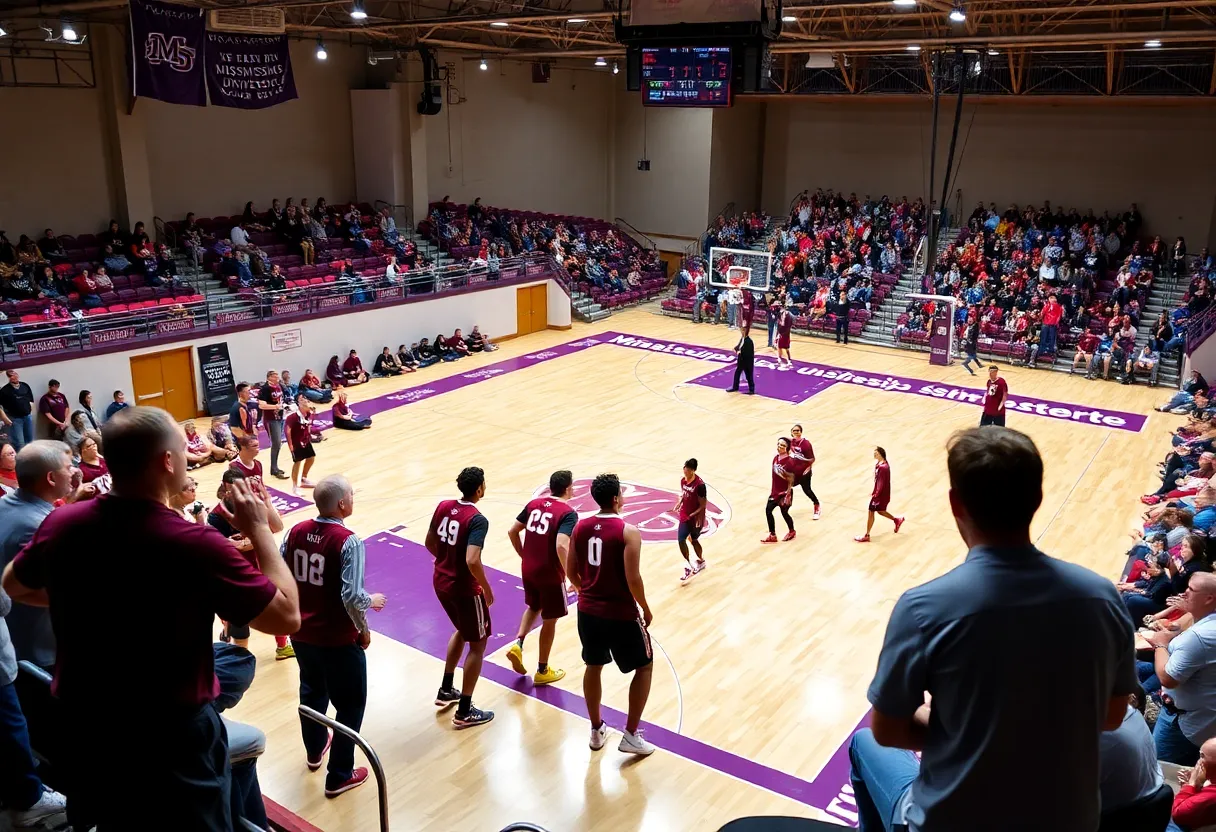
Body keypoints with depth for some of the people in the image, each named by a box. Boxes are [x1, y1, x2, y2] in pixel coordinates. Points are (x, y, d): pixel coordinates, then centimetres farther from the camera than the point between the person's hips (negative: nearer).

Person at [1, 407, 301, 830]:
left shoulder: (60, 524, -11)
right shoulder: (196, 545, -28)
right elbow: (287, 616, -19)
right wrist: (259, 529, -12)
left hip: (82, 728, 5)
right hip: (172, 736, -5)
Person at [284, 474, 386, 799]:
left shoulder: (296, 532, -5)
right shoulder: (348, 542, -24)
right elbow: (351, 596, -26)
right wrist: (363, 629, -9)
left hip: (301, 632, 7)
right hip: (338, 638, -7)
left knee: (312, 692, 29)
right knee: (350, 704, 12)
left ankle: (314, 750, 51)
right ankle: (339, 776, 20)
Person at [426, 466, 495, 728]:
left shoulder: (443, 507, -2)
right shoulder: (477, 520, -24)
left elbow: (430, 543, 10)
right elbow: (472, 561, -33)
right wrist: (487, 588, -18)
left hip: (441, 582, 8)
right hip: (465, 589, -8)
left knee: (462, 631, 30)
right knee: (478, 645, 10)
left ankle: (446, 690, 39)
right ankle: (464, 712, 15)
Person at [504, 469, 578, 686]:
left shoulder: (534, 504, 2)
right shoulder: (568, 513, -17)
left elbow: (512, 532, 6)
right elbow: (561, 546, -30)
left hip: (528, 569, 6)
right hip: (550, 574, -6)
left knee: (533, 607, 30)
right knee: (549, 621, 11)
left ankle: (518, 644, 10)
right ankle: (542, 671, 23)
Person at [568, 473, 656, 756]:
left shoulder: (581, 527, -1)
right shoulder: (628, 531, -18)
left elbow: (571, 572, 6)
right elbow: (633, 579, -20)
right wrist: (645, 609, -4)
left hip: (588, 611, 5)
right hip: (621, 614, -5)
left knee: (593, 667, 23)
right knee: (644, 667, 15)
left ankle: (597, 731, 36)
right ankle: (631, 736, 16)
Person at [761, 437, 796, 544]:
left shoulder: (789, 462, -23)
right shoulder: (775, 458, -1)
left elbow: (791, 481, -19)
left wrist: (787, 495, -19)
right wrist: (771, 489, 15)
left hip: (784, 493, -7)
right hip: (775, 491, 7)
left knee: (784, 513, 10)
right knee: (768, 510, 2)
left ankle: (792, 532, 37)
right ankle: (772, 536, 15)